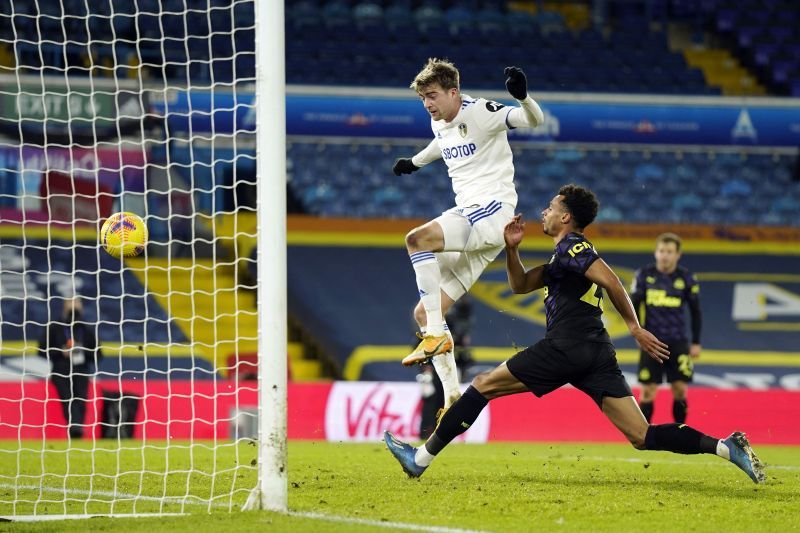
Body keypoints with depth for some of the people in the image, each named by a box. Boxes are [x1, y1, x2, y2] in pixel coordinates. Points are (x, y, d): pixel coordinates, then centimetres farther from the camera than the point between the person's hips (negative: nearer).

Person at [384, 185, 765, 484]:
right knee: (643, 437, -3)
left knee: (483, 385, 2)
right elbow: (520, 285, 33)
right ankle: (726, 447, -18)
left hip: (566, 348, -9)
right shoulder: (564, 257, 28)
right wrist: (512, 249, 17)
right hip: (596, 355, 9)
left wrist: (634, 328, -17)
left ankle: (421, 458, 3)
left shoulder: (571, 246, -2)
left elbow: (611, 281, -15)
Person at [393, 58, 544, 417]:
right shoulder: (438, 122, 14)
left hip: (492, 210, -9)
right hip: (468, 219, 9)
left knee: (417, 239, -33)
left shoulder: (480, 112, -11)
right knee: (424, 313, 2)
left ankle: (437, 335, -30)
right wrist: (415, 162, 53)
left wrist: (522, 97, -43)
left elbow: (534, 120, -23)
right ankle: (453, 399, 2)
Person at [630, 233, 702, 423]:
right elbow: (633, 306, 3)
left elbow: (696, 312, 7)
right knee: (647, 392, -3)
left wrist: (696, 343, 6)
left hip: (677, 343, 1)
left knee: (680, 390, -1)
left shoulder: (686, 278, -1)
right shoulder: (644, 275, -2)